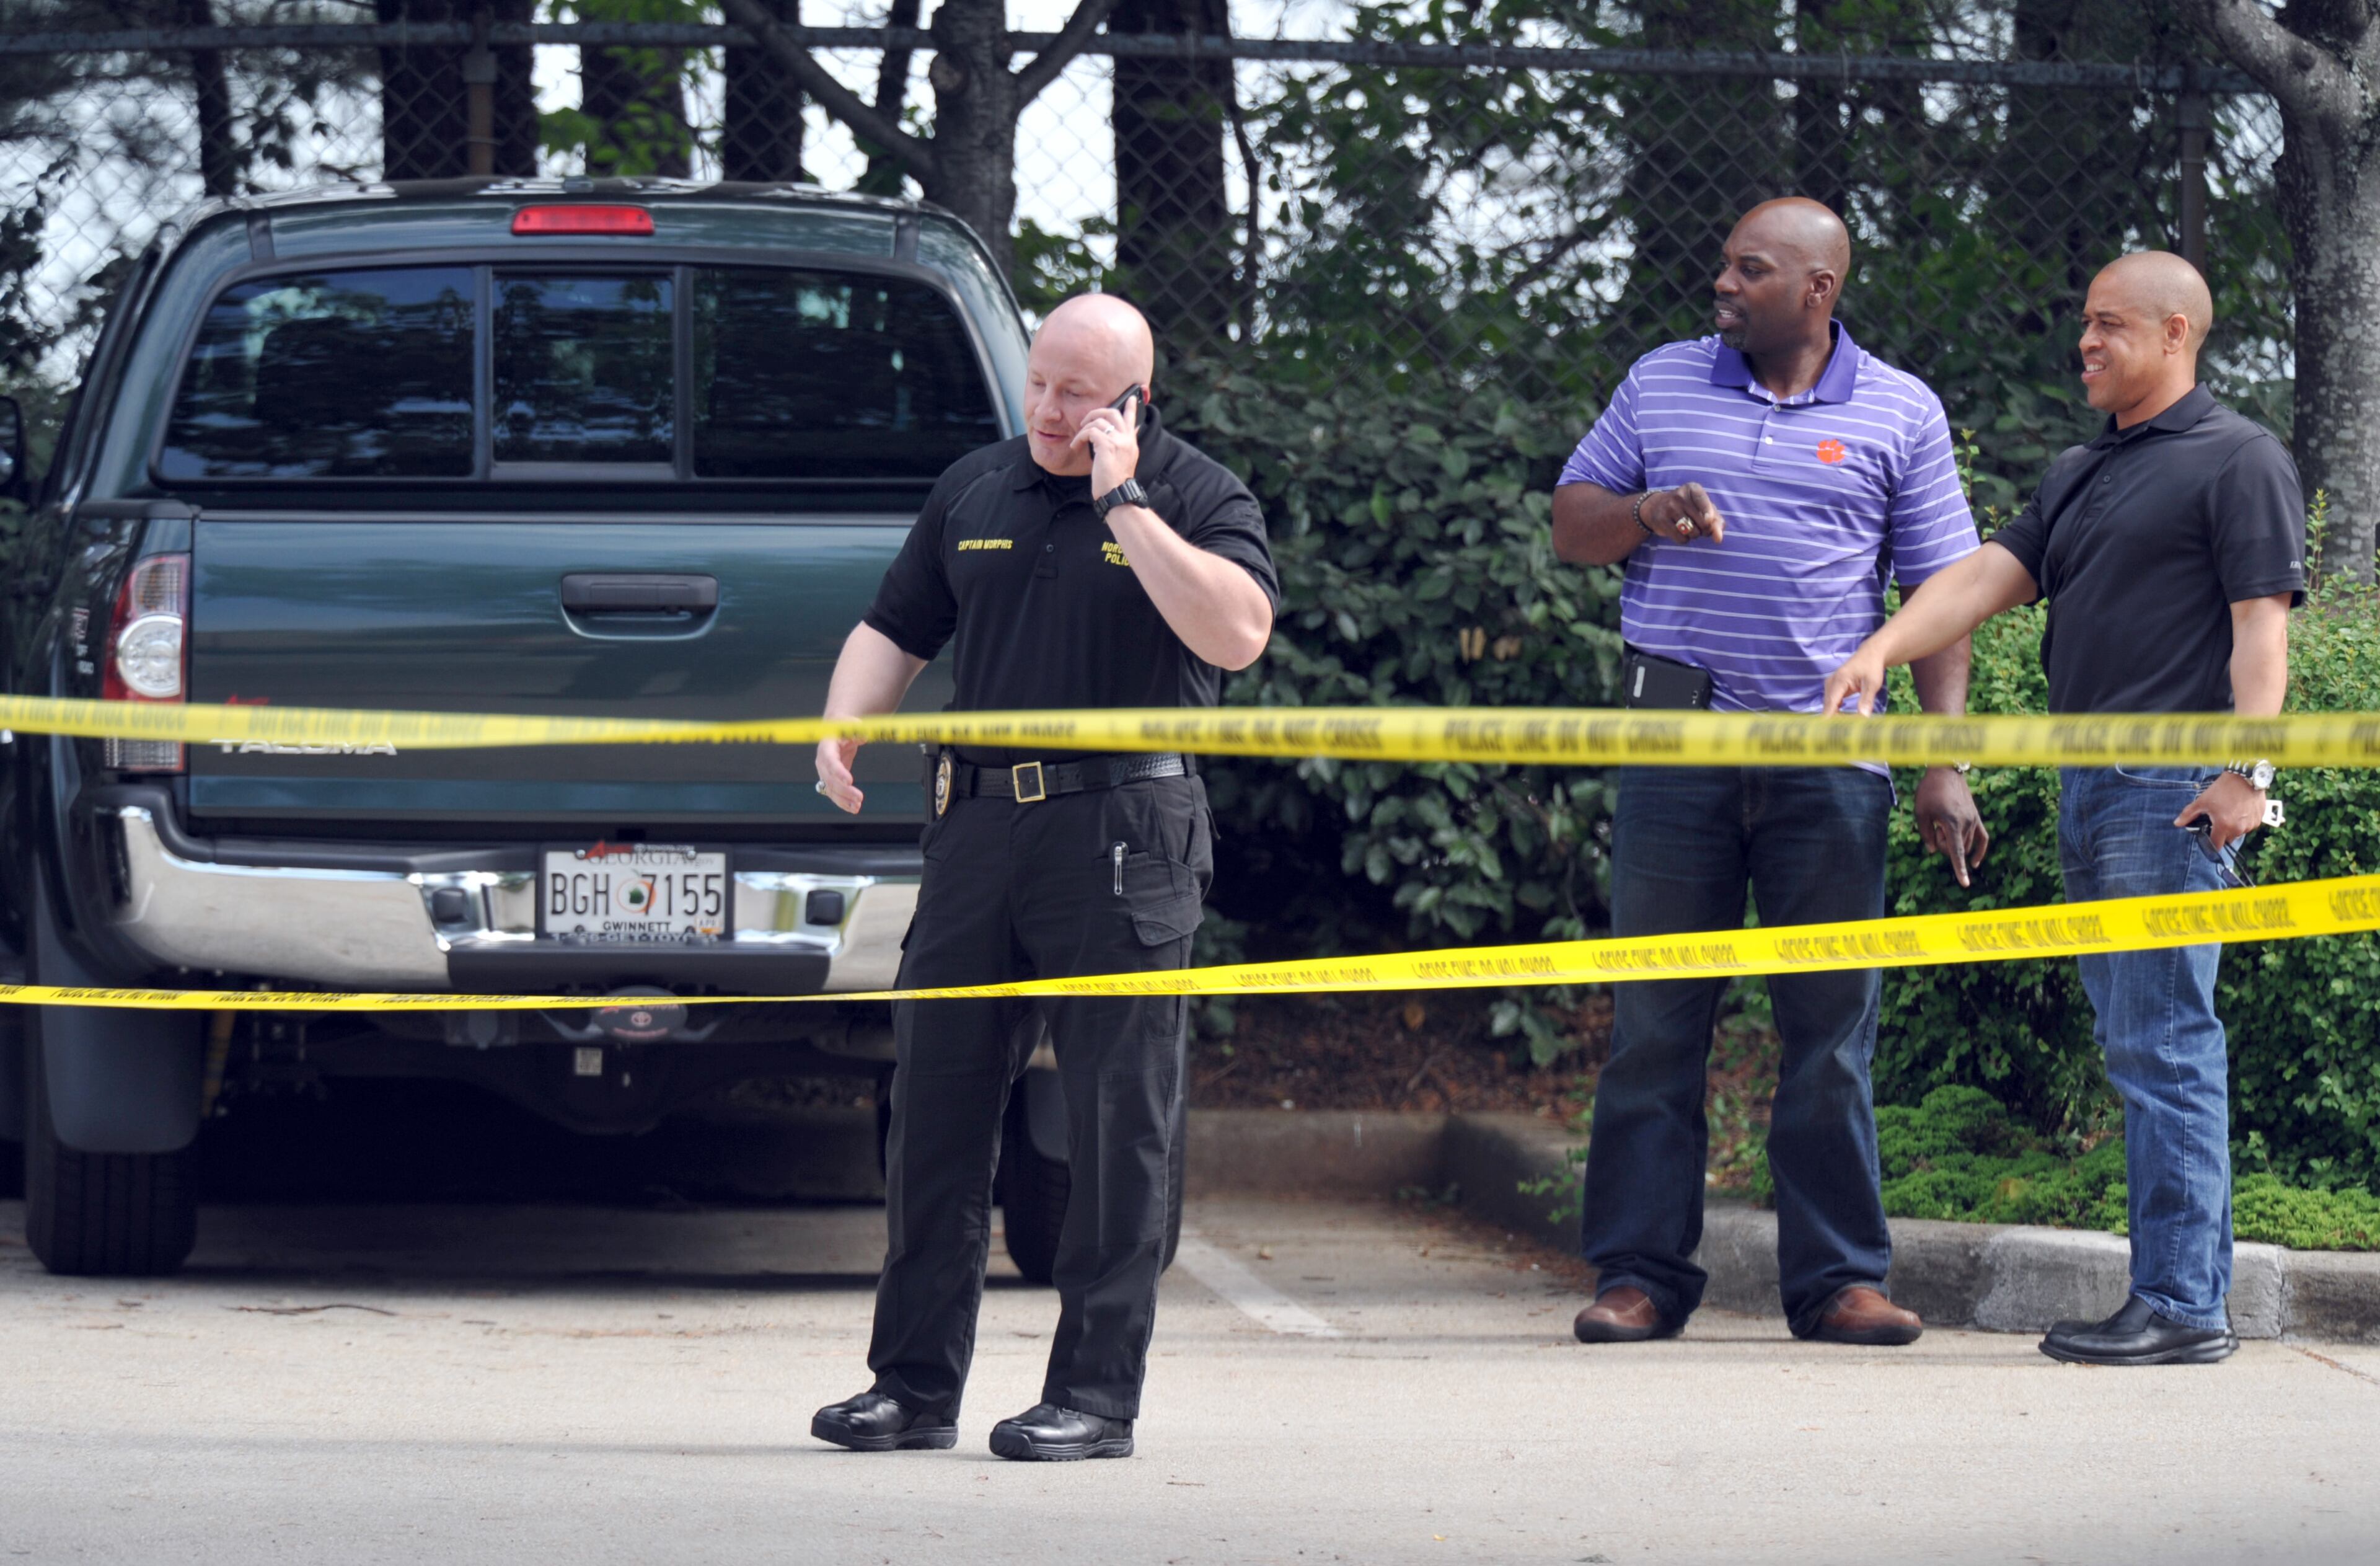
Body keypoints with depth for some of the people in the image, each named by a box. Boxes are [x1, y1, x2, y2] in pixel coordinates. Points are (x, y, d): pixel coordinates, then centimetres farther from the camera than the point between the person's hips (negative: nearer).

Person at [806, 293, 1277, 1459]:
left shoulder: (1198, 497, 0)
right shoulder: (974, 493, 15)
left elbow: (1236, 634, -18)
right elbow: (894, 629, 20)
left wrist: (1126, 502, -15)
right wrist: (843, 729, 1)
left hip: (1123, 837, -5)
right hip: (979, 826, 5)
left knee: (1115, 1122, -3)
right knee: (936, 1103, 6)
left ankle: (1096, 1395, 3)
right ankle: (915, 1383, 14)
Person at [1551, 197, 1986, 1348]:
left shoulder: (1899, 415, 6)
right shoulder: (1660, 387, 11)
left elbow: (1941, 594, 5)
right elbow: (1569, 524, 16)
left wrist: (1945, 761, -4)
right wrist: (1644, 513, -8)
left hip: (1828, 749, -1)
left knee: (1833, 1022, 1)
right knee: (1654, 1015, 0)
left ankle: (1837, 1277, 6)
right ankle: (1641, 1273, 5)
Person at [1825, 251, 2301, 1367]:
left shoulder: (2237, 461, -3)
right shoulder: (2080, 475, 22)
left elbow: (2262, 622, -10)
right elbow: (1989, 575, 13)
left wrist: (2246, 771, -20)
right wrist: (1883, 649, -4)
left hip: (2175, 790, -9)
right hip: (2089, 790, 9)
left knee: (2163, 1045, -11)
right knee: (2138, 1044, 9)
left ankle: (2180, 1308, -12)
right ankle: (2191, 1290, 13)